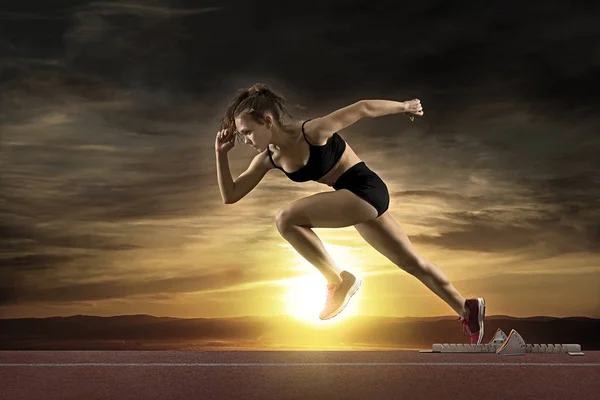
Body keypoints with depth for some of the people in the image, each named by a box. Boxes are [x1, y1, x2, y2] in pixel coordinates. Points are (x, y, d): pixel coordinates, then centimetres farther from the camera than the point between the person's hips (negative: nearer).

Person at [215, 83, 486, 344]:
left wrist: (404, 106, 2)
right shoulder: (269, 158, 1)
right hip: (352, 199, 9)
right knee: (411, 261, 17)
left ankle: (338, 281, -12)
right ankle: (467, 310, 29)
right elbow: (230, 196, 5)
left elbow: (362, 109, -11)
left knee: (286, 219, -22)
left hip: (365, 189, -9)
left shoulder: (311, 132, -21)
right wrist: (221, 153, -6)